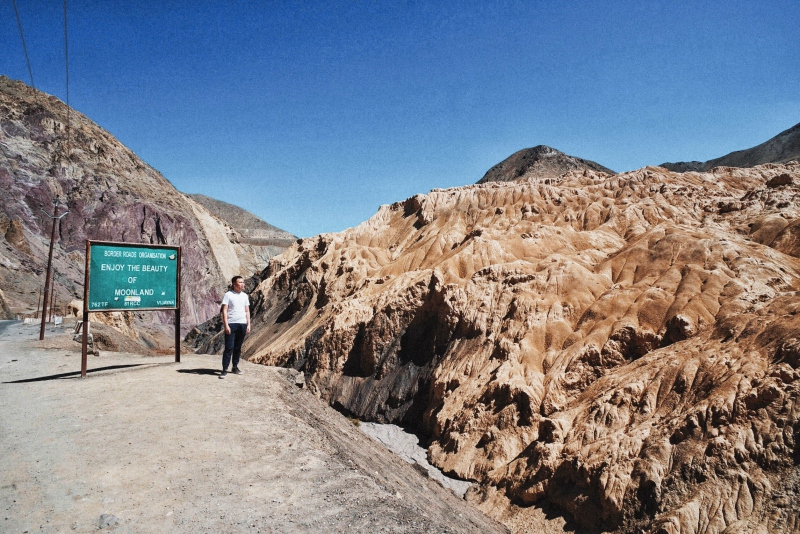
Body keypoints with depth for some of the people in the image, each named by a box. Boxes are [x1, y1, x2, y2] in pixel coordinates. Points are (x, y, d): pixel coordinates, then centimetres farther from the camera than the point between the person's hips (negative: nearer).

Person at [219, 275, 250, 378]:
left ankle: (235, 367, 20)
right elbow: (224, 311, -6)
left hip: (242, 324, 5)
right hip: (231, 324, -5)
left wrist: (248, 324, 8)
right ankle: (225, 370, -2)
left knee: (238, 347, 10)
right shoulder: (228, 295, -2)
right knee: (229, 347, -6)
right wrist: (226, 325, -13)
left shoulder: (245, 296, 12)